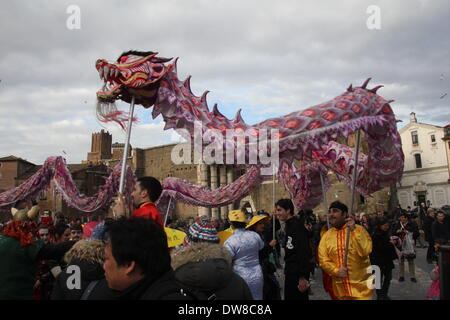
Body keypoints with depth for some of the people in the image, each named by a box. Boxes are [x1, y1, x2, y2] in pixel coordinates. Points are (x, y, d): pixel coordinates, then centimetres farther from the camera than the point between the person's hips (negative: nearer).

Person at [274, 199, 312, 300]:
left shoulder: (297, 225, -18)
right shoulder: (288, 225, 12)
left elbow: (303, 252, -24)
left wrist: (303, 277, -25)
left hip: (298, 274, -10)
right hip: (291, 272, 10)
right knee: (289, 296, 17)